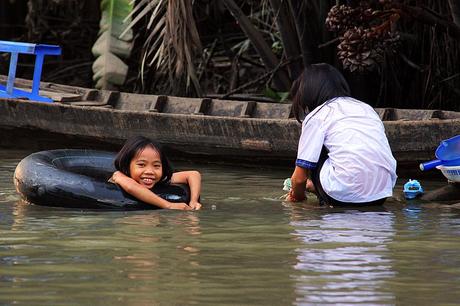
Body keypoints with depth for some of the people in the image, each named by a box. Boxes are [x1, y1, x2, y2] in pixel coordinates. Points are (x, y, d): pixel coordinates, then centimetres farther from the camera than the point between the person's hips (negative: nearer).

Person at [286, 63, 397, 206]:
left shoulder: (316, 116, 5)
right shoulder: (366, 108, 23)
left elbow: (299, 178, 5)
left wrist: (297, 196, 30)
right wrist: (315, 185, 43)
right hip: (382, 196, 5)